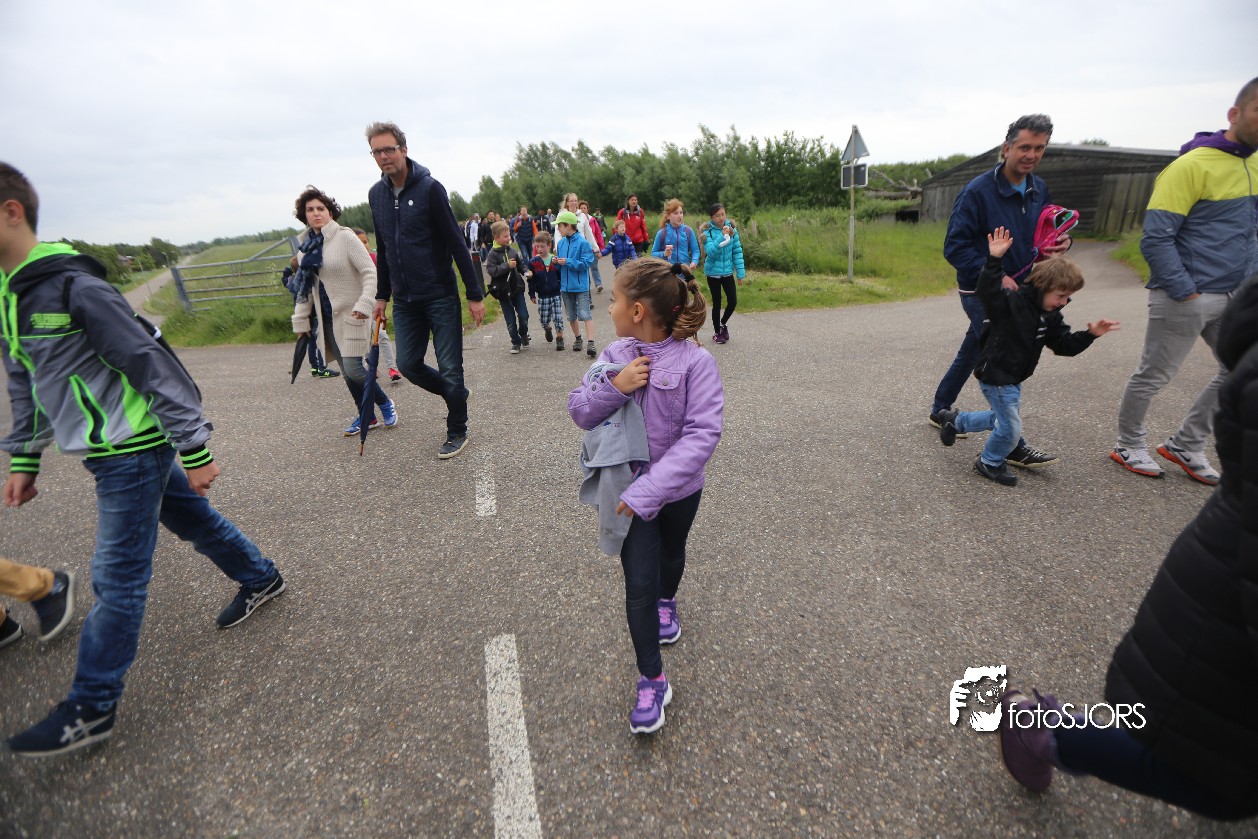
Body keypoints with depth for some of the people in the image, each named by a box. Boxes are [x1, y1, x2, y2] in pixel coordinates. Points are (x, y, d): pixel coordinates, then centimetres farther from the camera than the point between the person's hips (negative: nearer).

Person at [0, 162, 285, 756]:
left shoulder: (76, 288, -18)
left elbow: (153, 365, -19)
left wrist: (194, 450, -19)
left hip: (133, 451, -9)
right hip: (113, 453, 9)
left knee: (117, 578, 0)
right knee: (193, 522, 22)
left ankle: (91, 710, 13)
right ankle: (261, 580, 42)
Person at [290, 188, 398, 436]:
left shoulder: (345, 237, -7)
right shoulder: (308, 247, 11)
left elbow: (370, 272, -14)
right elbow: (305, 286, 16)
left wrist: (364, 304, -26)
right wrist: (301, 320, 13)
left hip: (350, 314, -6)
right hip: (328, 317, 6)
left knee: (352, 368, -14)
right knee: (346, 370, 8)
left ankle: (386, 405, 10)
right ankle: (366, 416, 20)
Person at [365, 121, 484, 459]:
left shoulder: (429, 188, -10)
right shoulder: (376, 195, 8)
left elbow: (456, 244, -12)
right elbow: (383, 249, 17)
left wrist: (475, 295, -14)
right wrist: (381, 295, 17)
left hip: (440, 297, -6)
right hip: (404, 301, 6)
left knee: (449, 368, 0)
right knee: (408, 364, 8)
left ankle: (457, 432, 17)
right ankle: (456, 394, 34)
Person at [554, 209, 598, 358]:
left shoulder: (582, 242, -12)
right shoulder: (561, 243, 6)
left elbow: (586, 262, -17)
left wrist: (568, 262, -19)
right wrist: (557, 261, -8)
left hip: (580, 285, -6)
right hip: (565, 285, 6)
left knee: (585, 314, -11)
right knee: (571, 315, 15)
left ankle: (590, 343, -11)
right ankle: (577, 338, 31)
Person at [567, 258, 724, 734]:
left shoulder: (695, 362, -21)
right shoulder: (616, 355, -9)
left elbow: (702, 434, -27)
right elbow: (580, 412, -6)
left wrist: (650, 490, -31)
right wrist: (614, 386, -26)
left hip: (678, 488, -1)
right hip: (631, 487, 1)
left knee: (671, 553, 27)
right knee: (638, 582, 0)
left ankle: (666, 602, 60)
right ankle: (652, 681, 19)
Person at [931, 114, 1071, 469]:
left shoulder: (1039, 189, 7)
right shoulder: (978, 191, -15)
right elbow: (954, 247, -17)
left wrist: (1060, 242, -4)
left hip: (1014, 289, 8)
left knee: (971, 353, 17)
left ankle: (940, 410, 34)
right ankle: (1012, 446, -3)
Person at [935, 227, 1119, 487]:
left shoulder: (1050, 316, 6)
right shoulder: (1012, 302, -20)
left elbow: (1065, 344, 9)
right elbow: (988, 291, -38)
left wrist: (1090, 334, -5)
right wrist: (995, 260, -48)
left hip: (1014, 377, 10)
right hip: (995, 375, -10)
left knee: (1003, 419, 26)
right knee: (1010, 428, -2)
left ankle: (954, 420, 41)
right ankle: (990, 463, 22)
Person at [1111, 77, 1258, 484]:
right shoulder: (1193, 165, -12)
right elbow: (1155, 238, -17)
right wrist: (1185, 292, -17)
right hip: (1186, 298, -8)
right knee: (1152, 377, 3)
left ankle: (1186, 445, 25)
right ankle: (1129, 447, 21)